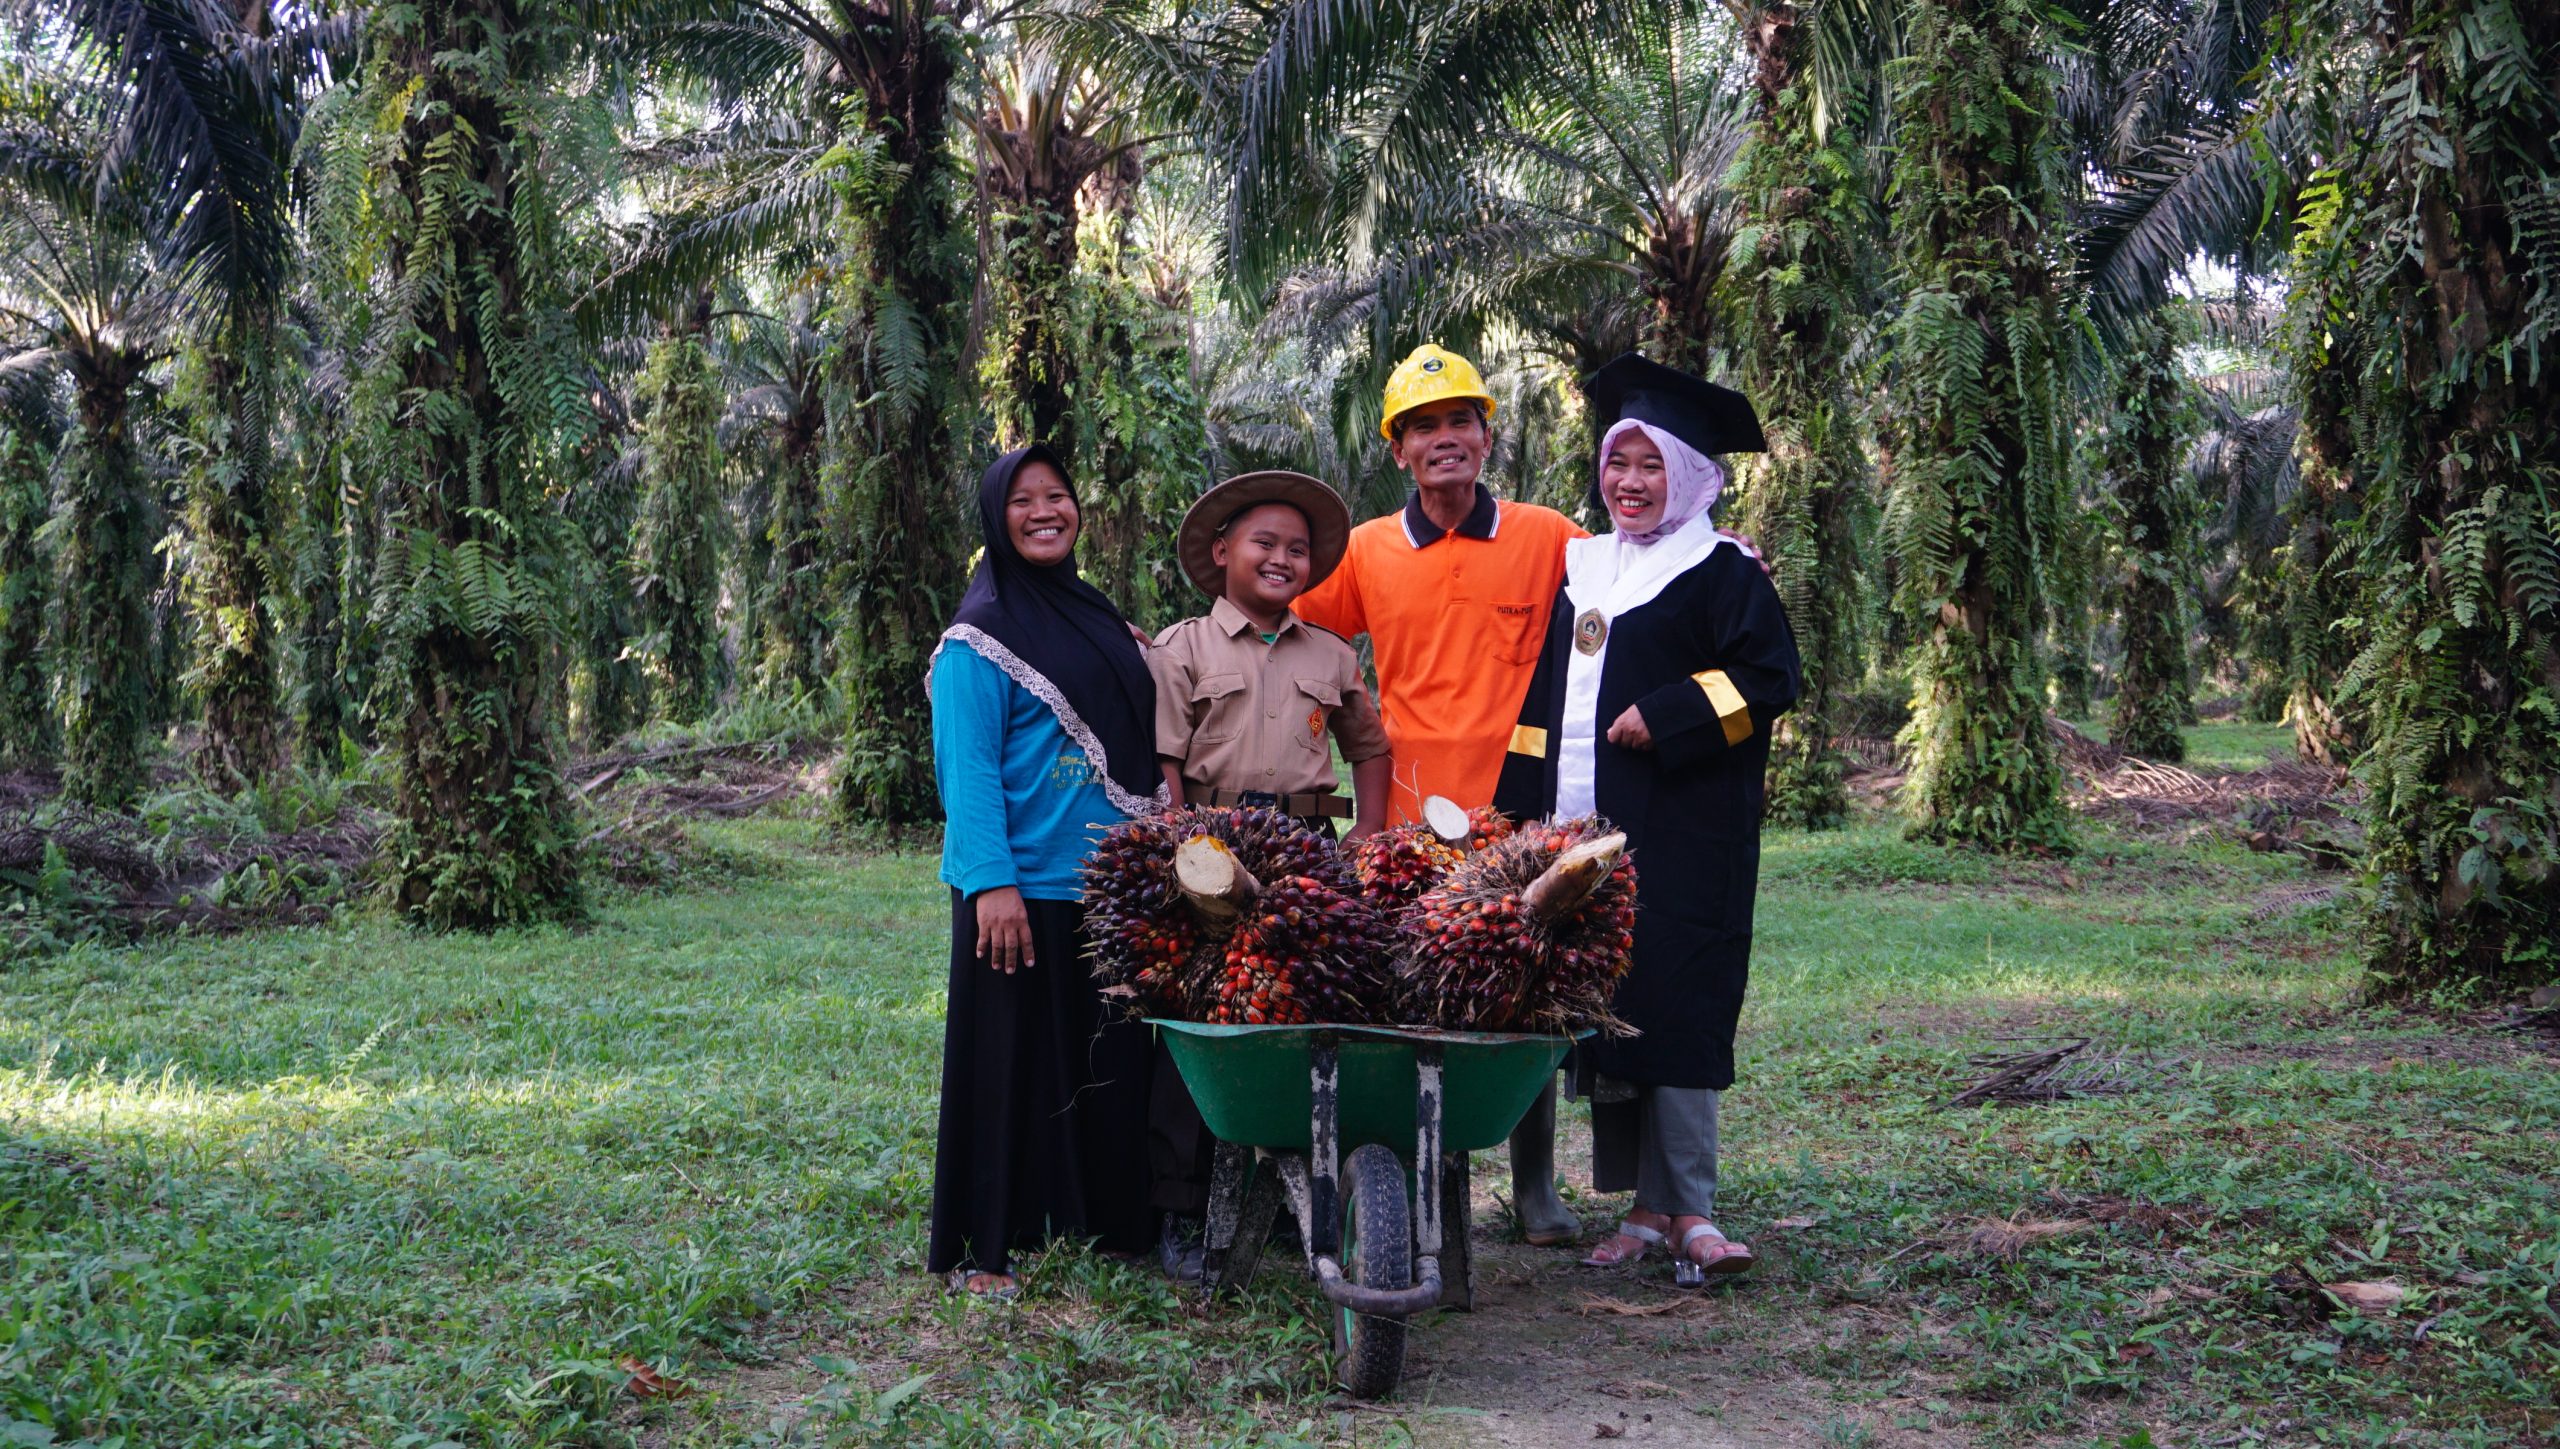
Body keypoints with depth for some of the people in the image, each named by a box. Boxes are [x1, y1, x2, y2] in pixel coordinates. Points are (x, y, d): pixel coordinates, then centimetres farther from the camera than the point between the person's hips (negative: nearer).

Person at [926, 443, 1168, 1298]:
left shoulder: (1099, 621, 15)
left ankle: (1105, 1224, 24)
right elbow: (969, 770, -12)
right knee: (1012, 1066, -1)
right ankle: (986, 1249, 9)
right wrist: (990, 882, -20)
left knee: (1108, 1061, 12)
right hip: (1025, 889, -7)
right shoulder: (980, 640, -7)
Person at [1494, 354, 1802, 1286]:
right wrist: (1521, 808, 13)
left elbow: (1770, 676, -10)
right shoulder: (1581, 567, 18)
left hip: (1680, 838, -6)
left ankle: (1686, 1210, -4)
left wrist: (1665, 718, -17)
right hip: (1586, 833, 7)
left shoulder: (1721, 571, -1)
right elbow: (1545, 699, 19)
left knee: (1673, 1010, -9)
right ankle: (1646, 1206, 14)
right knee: (1601, 1014, 6)